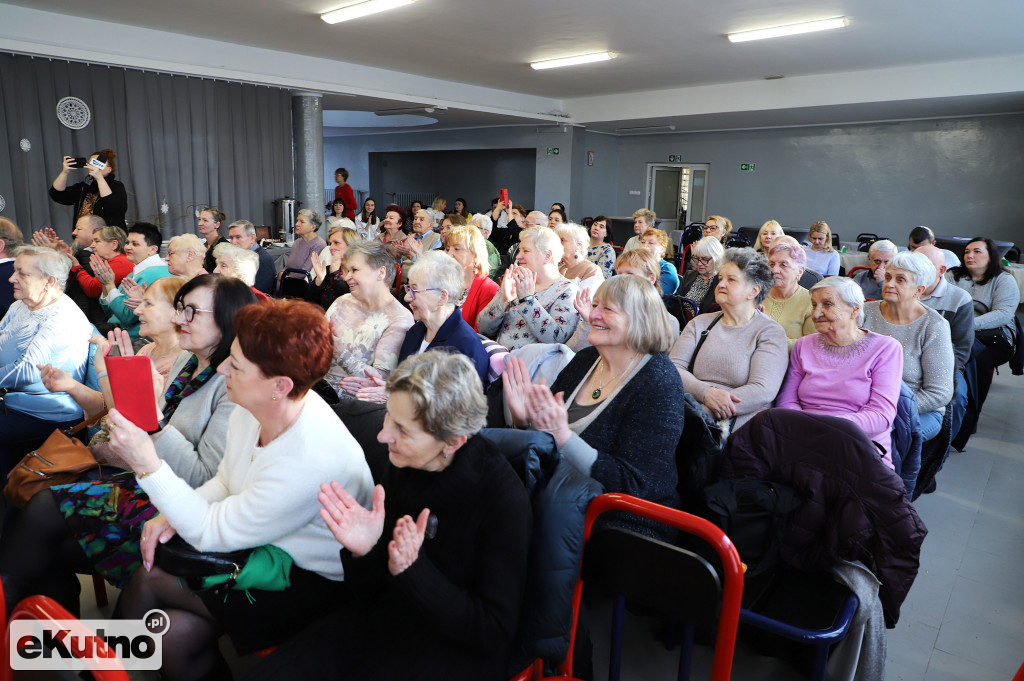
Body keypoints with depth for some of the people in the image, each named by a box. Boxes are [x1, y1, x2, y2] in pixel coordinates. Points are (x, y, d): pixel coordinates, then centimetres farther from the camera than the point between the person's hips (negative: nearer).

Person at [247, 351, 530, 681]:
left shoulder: (503, 499, -23)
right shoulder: (402, 465, -6)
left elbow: (494, 633, -18)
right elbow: (368, 591, 2)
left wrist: (412, 571, -29)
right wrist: (363, 551, -22)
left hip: (455, 646, -4)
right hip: (386, 618, 5)